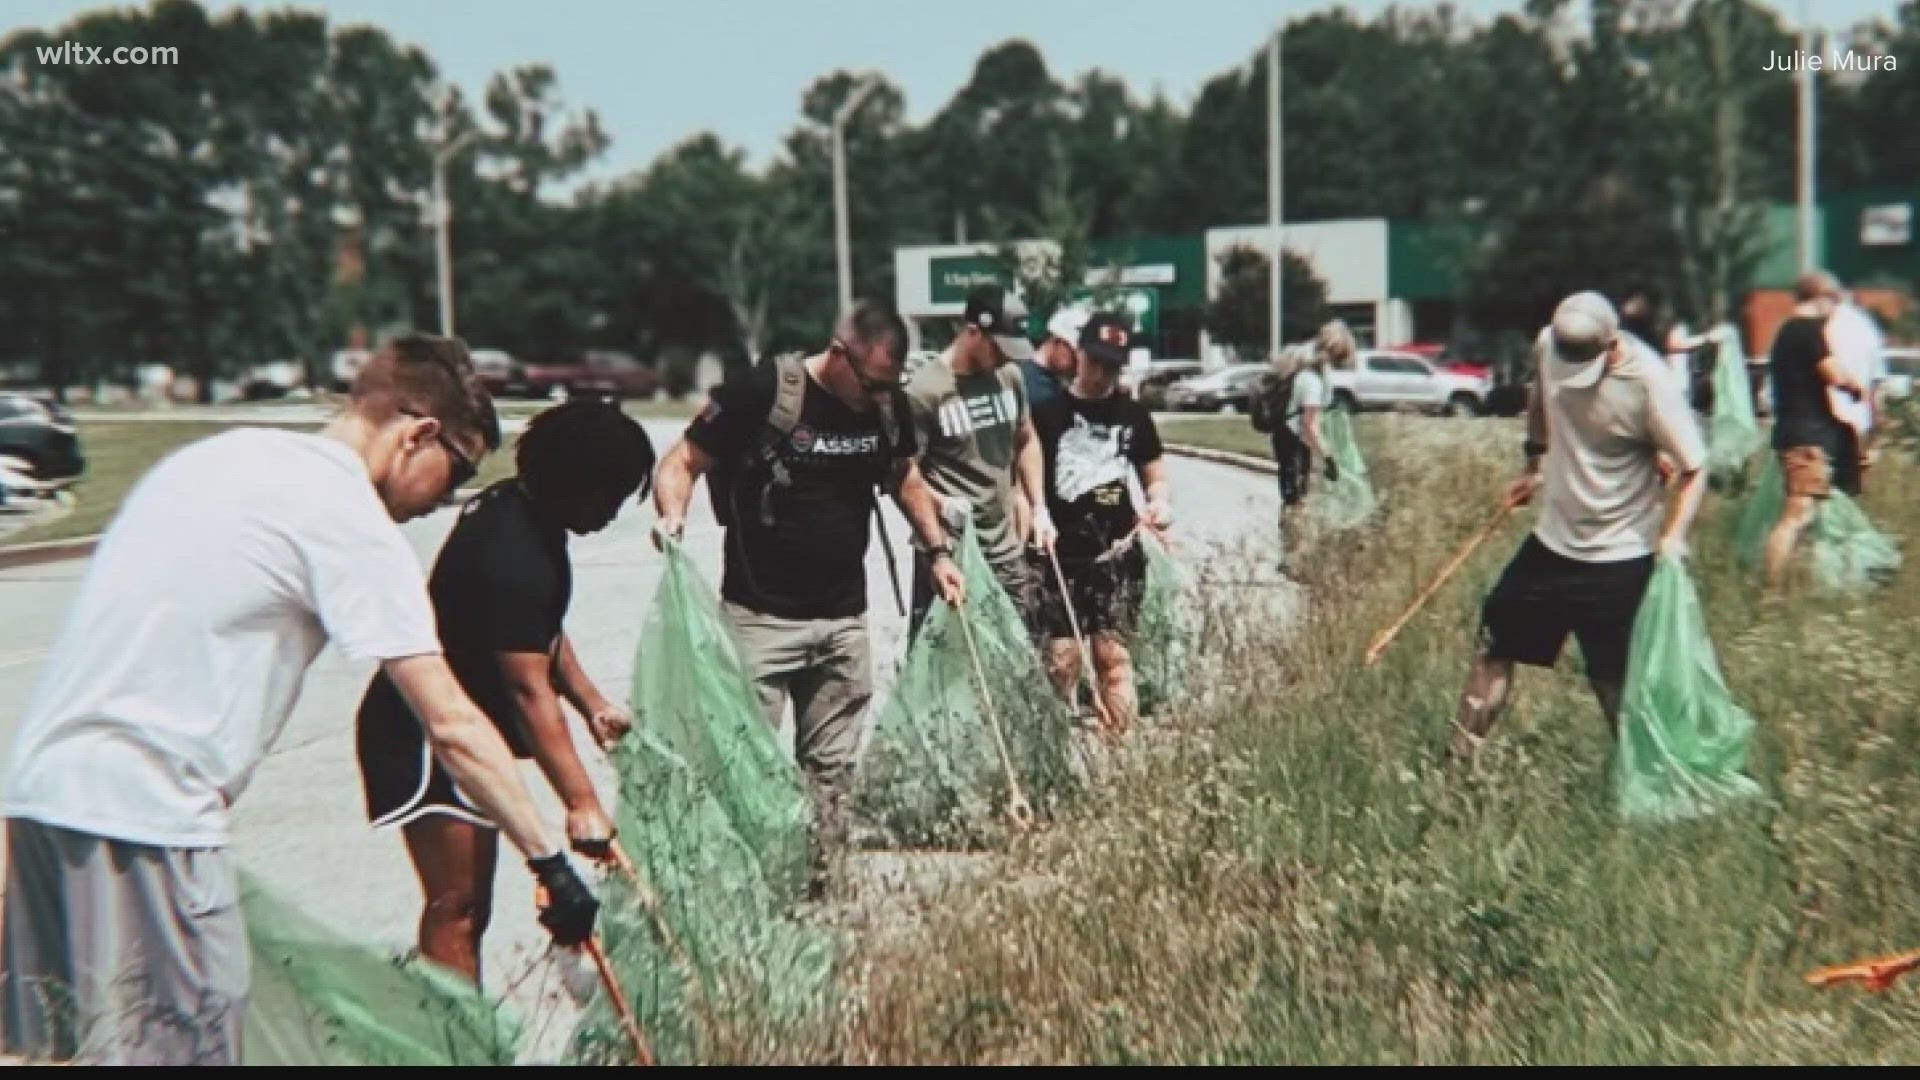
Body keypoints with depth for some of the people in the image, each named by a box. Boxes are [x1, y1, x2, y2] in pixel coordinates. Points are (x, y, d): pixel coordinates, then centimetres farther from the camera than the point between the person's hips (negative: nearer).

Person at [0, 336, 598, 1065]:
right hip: (143, 815, -9)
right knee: (181, 1046, -1)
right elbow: (451, 727, -14)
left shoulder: (221, 452, 15)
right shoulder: (352, 522, -11)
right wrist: (548, 860, -7)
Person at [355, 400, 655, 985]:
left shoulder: (520, 509, 4)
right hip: (425, 736, -10)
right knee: (456, 904, -10)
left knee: (473, 906, 14)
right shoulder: (513, 557, -27)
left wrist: (593, 704, 9)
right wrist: (581, 801, -31)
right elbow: (529, 690, -30)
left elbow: (542, 636, 16)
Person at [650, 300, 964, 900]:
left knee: (832, 768, 12)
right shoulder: (761, 391, -13)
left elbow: (905, 479, 22)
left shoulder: (887, 405, 4)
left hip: (845, 620, 5)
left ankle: (825, 897, 23)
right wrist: (672, 514, -28)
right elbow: (682, 461, -8)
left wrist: (937, 551, 16)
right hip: (761, 617, -5)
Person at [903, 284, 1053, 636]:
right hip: (948, 549, -6)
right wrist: (940, 502, -31)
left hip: (1006, 545, 6)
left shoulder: (1010, 376, 4)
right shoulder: (925, 389, -15)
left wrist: (1039, 507, 12)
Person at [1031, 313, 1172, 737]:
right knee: (1060, 658, -1)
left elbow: (1155, 476, 16)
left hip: (1118, 555, 1)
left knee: (1114, 654, -2)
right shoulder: (1048, 410, 1)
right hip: (1060, 556, -1)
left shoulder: (1133, 414, 9)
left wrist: (1159, 502, -6)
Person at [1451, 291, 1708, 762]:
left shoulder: (1649, 382, -23)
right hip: (1552, 539, 6)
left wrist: (1673, 535, -31)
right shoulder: (1547, 344, -8)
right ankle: (1458, 761, 26)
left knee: (1617, 684, -3)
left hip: (1620, 557, -6)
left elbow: (1693, 468, -17)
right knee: (1493, 643, 12)